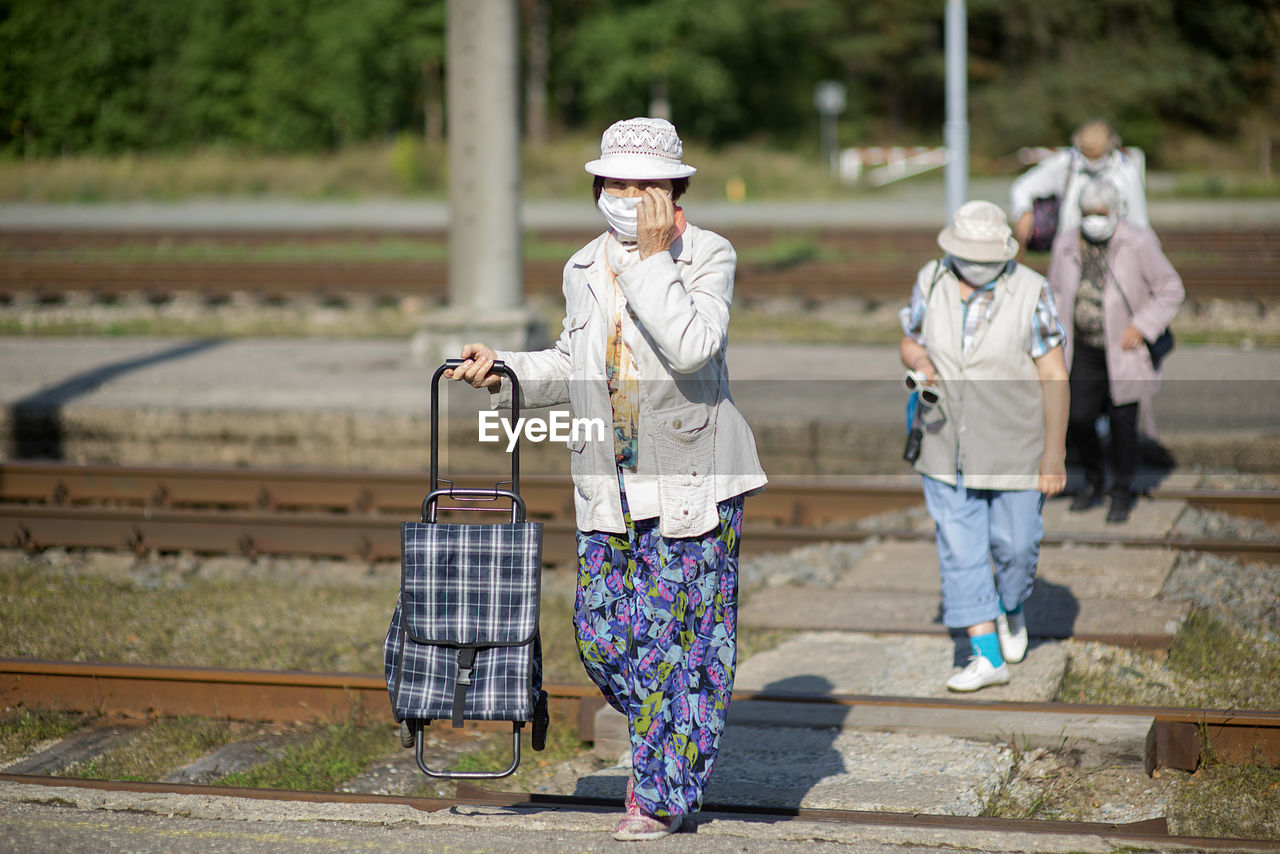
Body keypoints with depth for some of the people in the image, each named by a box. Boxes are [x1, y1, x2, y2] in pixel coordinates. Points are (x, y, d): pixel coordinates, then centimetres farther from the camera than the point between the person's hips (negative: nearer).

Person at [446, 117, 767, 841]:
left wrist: (655, 258, -23)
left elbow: (691, 347, -24)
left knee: (678, 634, -1)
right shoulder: (585, 269, 10)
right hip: (611, 484, 5)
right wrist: (502, 372, 11)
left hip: (692, 478, -5)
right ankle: (669, 741, 30)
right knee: (604, 634, 4)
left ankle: (664, 792, 13)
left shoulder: (709, 256, -7)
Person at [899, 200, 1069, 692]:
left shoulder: (1029, 292, -15)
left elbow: (1054, 376, -12)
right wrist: (918, 362, -16)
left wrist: (1054, 454, -14)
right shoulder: (931, 283, -4)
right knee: (960, 547, -1)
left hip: (1014, 444, -3)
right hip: (947, 444, 3)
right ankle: (986, 656, 4)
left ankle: (1011, 608, 38)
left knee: (1015, 544, 5)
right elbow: (910, 341, 10)